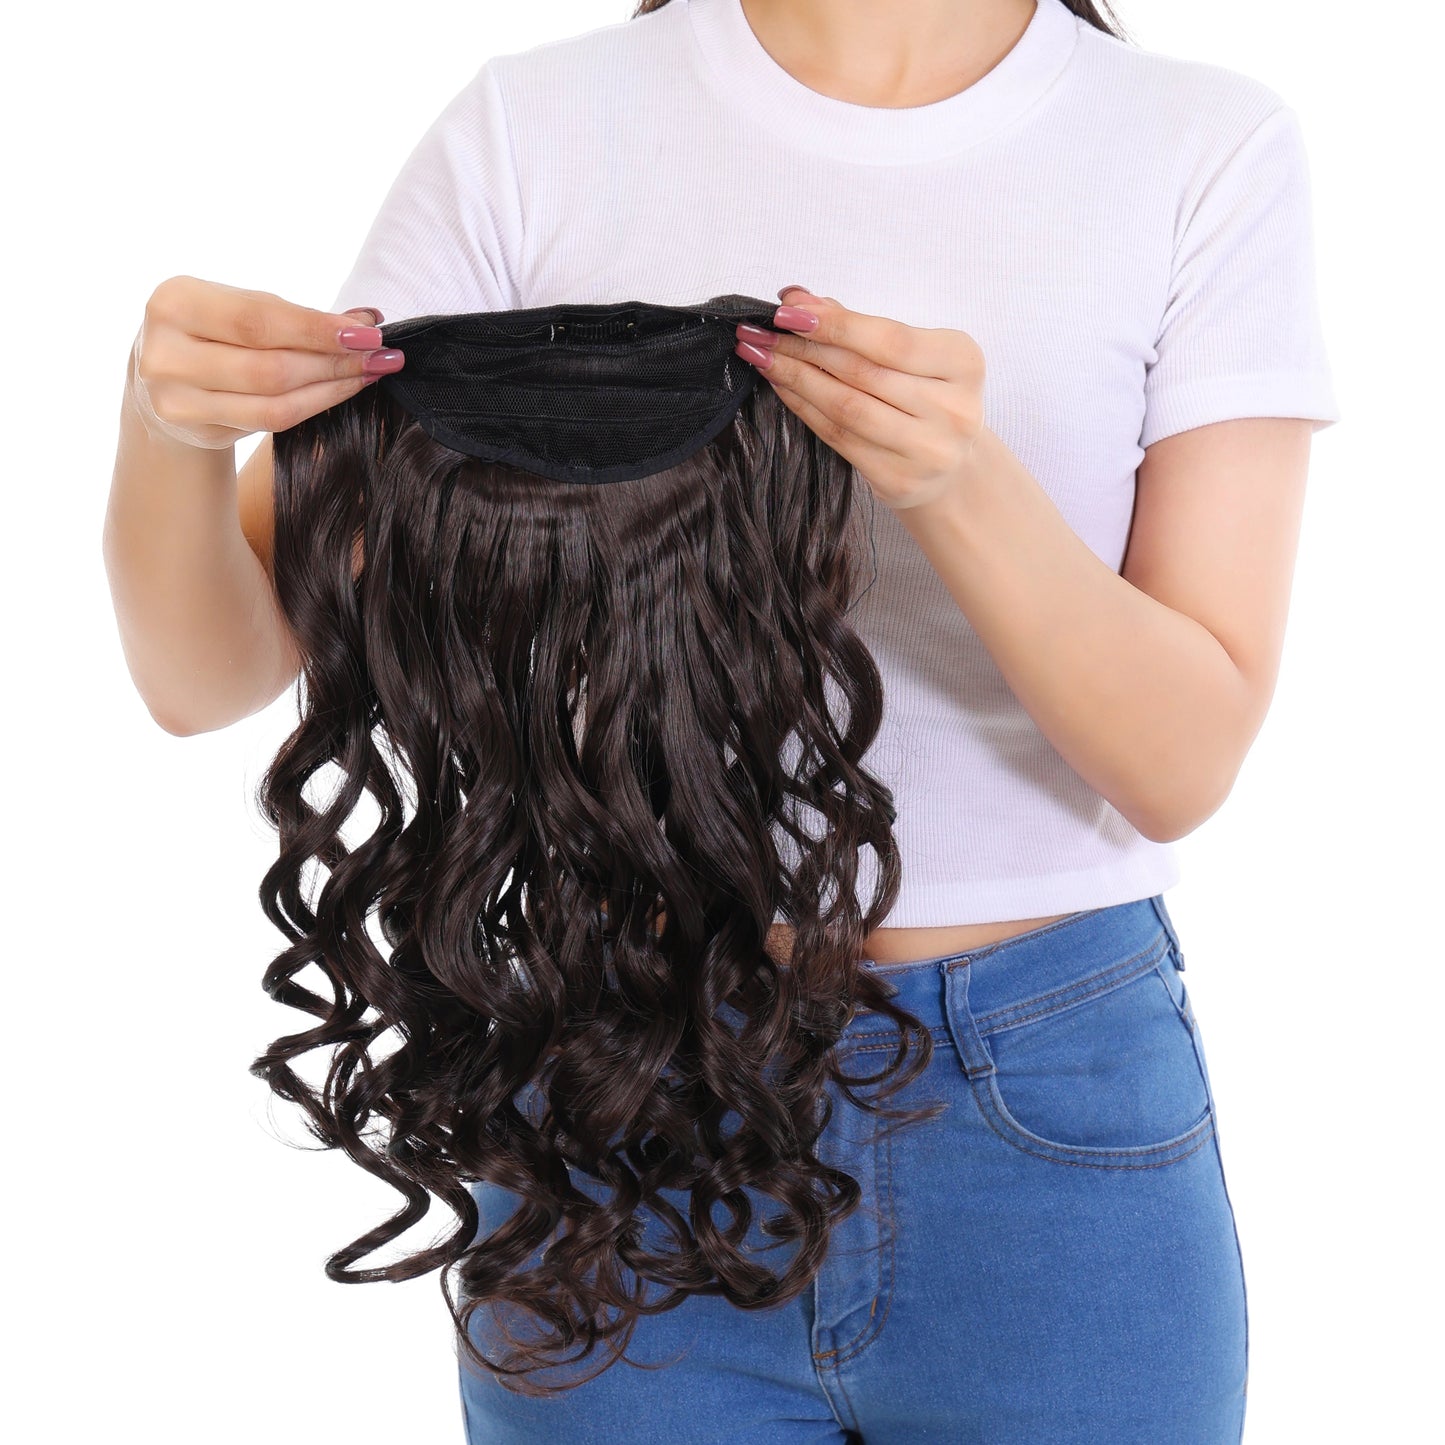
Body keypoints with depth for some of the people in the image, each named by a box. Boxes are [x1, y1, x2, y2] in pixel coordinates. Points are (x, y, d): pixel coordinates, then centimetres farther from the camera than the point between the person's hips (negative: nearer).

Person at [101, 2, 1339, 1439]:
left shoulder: (1212, 150, -5)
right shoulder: (532, 130, -4)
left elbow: (1185, 759, -10)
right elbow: (212, 672, -5)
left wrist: (965, 484, -27)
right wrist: (169, 426, -26)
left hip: (1051, 1115, 0)